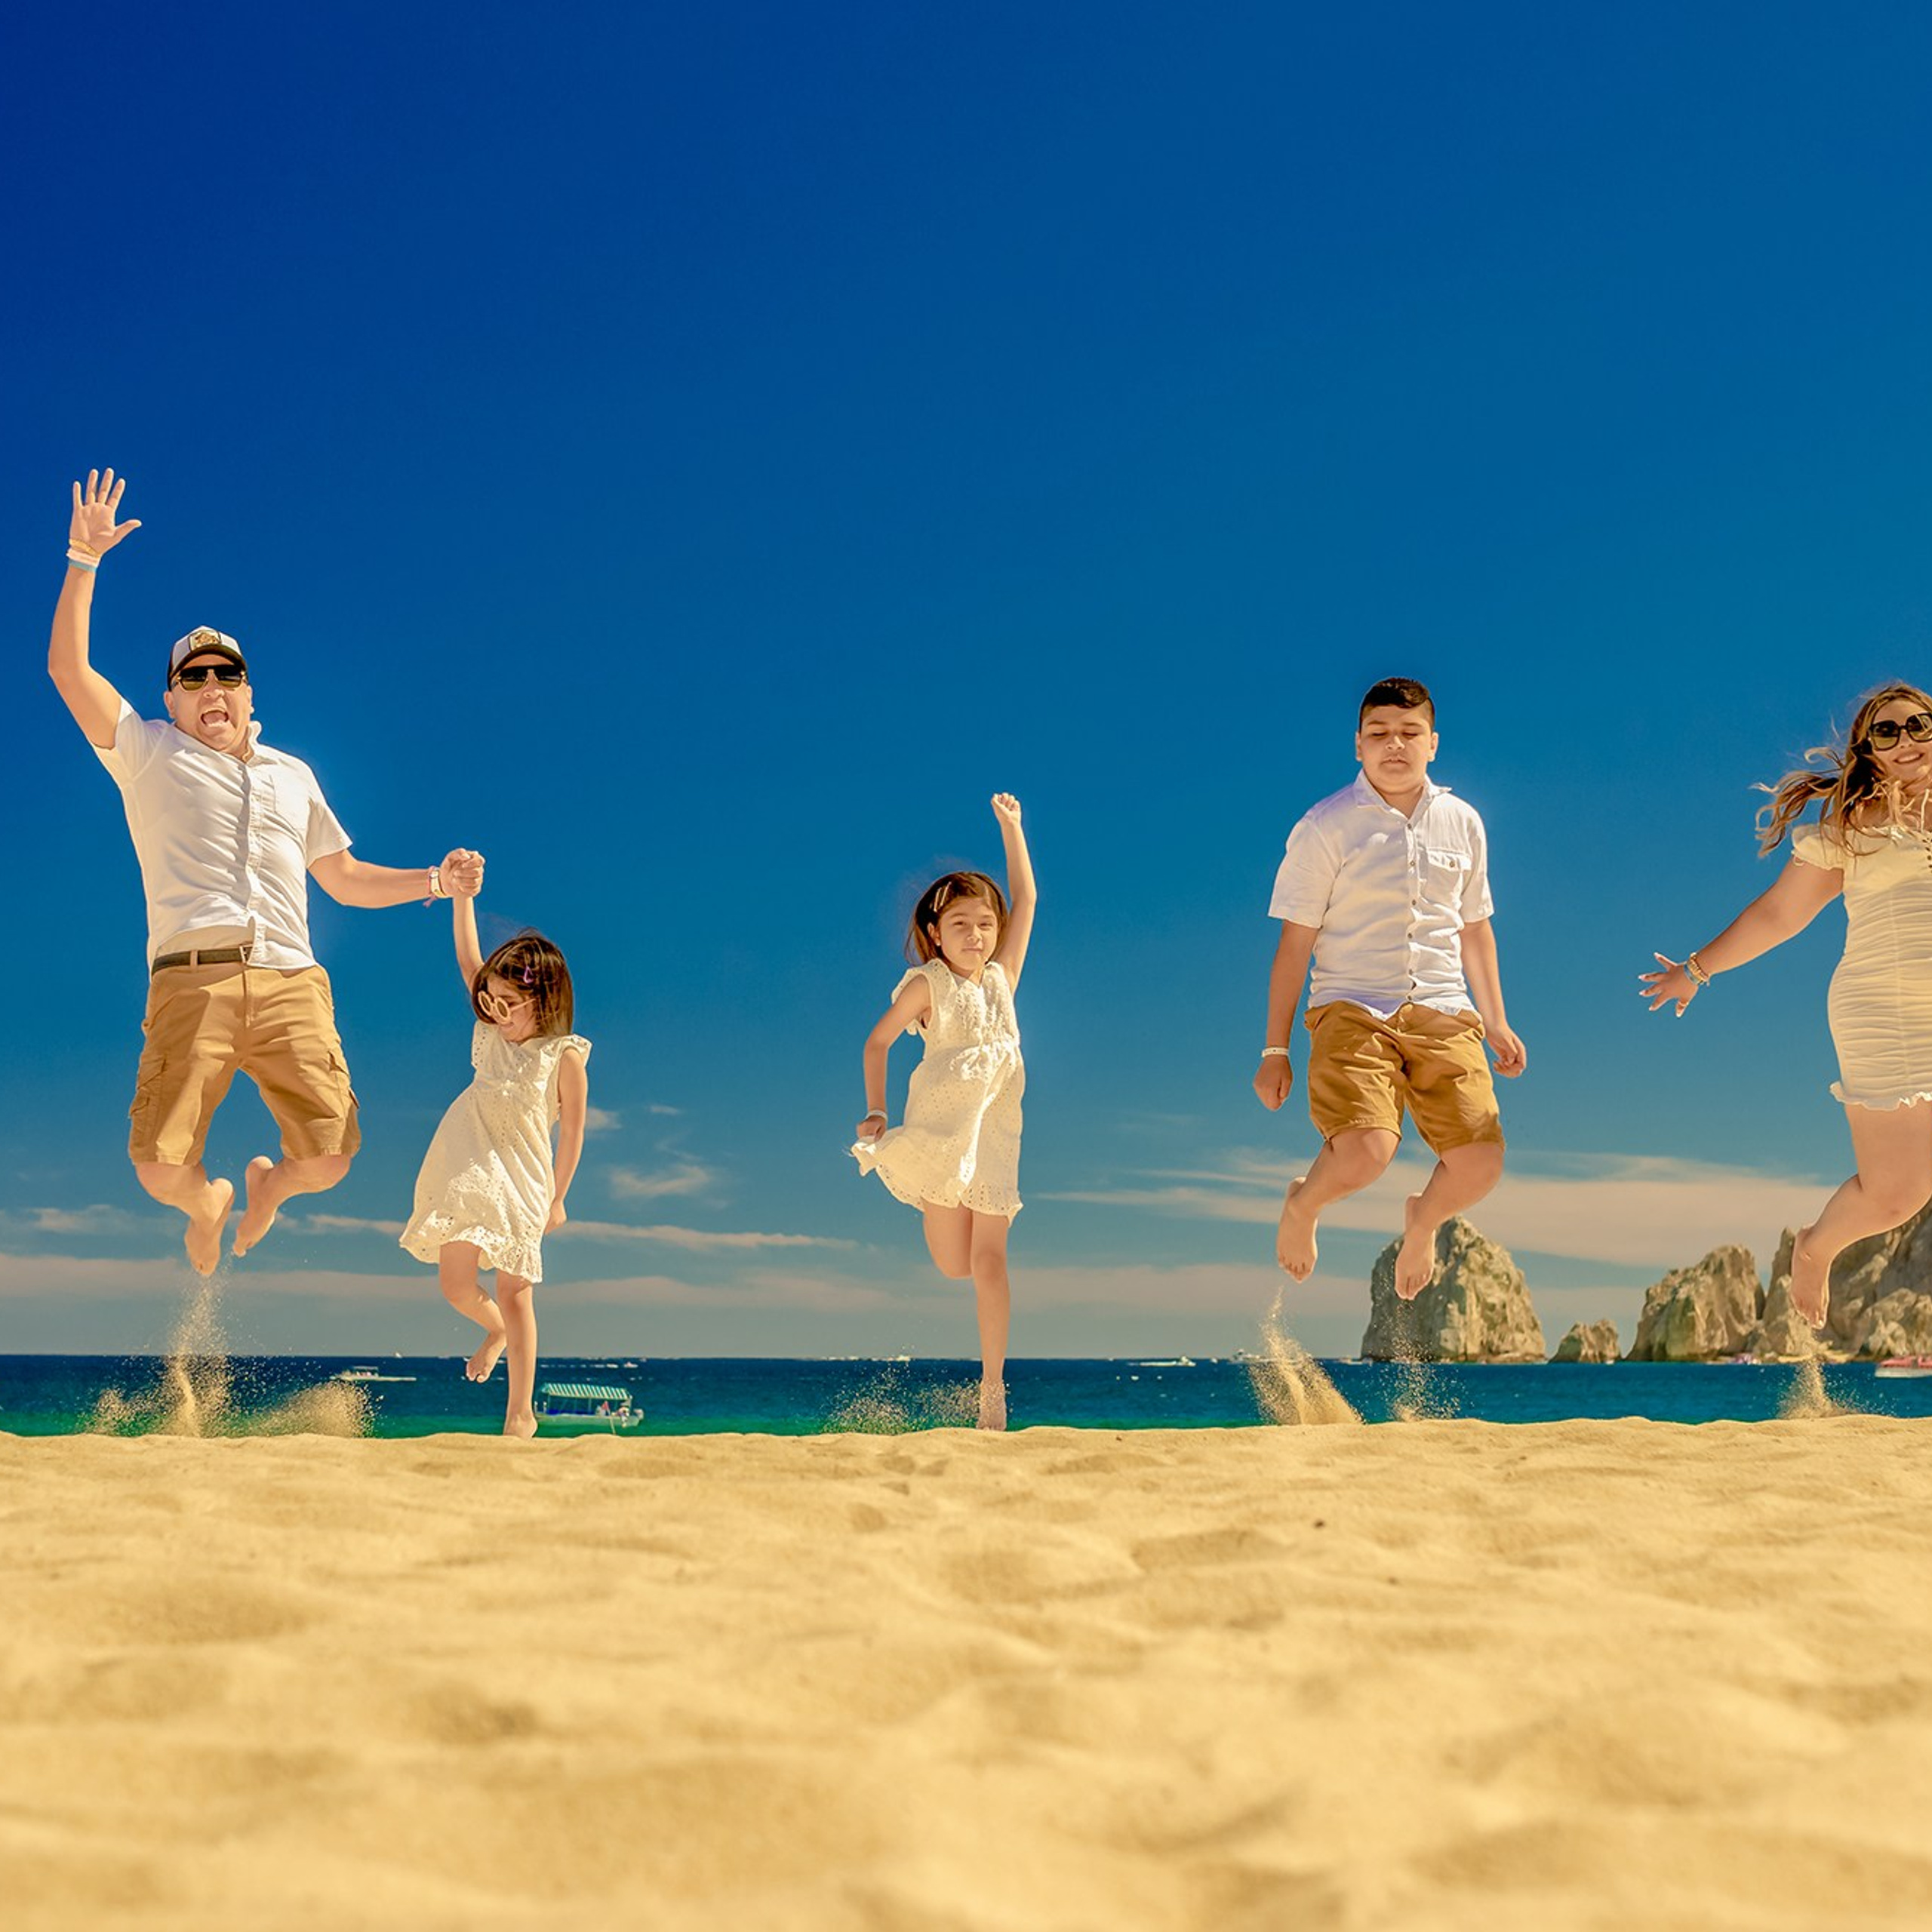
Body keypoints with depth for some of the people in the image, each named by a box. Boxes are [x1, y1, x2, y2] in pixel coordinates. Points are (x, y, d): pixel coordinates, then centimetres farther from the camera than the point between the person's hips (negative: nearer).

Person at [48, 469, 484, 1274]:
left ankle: (267, 1182, 27)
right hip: (191, 980, -2)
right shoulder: (149, 754, 18)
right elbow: (68, 667, 7)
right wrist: (85, 560, 0)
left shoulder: (293, 775, 29)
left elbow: (346, 879, 33)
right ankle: (208, 1203, 23)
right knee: (160, 1168, -16)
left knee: (328, 1158, -12)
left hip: (291, 981, 2)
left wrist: (434, 881, 19)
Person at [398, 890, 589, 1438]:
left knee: (513, 1291, -3)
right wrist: (461, 895, -5)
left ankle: (520, 1413, 4)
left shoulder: (564, 1056, -7)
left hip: (524, 1178, -4)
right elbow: (469, 962, 3)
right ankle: (497, 1330, 36)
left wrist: (557, 1198, 2)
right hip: (466, 1172, 4)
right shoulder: (492, 1032, 6)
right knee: (455, 1283, 0)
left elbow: (571, 1132, -1)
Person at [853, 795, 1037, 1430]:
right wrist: (875, 1112, -2)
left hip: (996, 1129, 3)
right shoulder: (928, 985, 0)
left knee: (989, 1258, -3)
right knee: (954, 1265, -5)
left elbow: (1026, 901, 10)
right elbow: (877, 1042, 6)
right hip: (940, 1127, -2)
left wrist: (1009, 826, 10)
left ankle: (993, 1385, -1)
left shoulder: (1002, 977, 9)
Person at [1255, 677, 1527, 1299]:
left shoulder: (1462, 822, 12)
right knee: (1364, 1151, -27)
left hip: (1442, 1012, 4)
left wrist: (1497, 1022, 22)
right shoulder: (1326, 827, -1)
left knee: (1480, 1163, -12)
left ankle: (1423, 1220, 26)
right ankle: (1302, 1204, 12)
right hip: (1352, 1009, -4)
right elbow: (1295, 944, 1)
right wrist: (1276, 1049, -1)